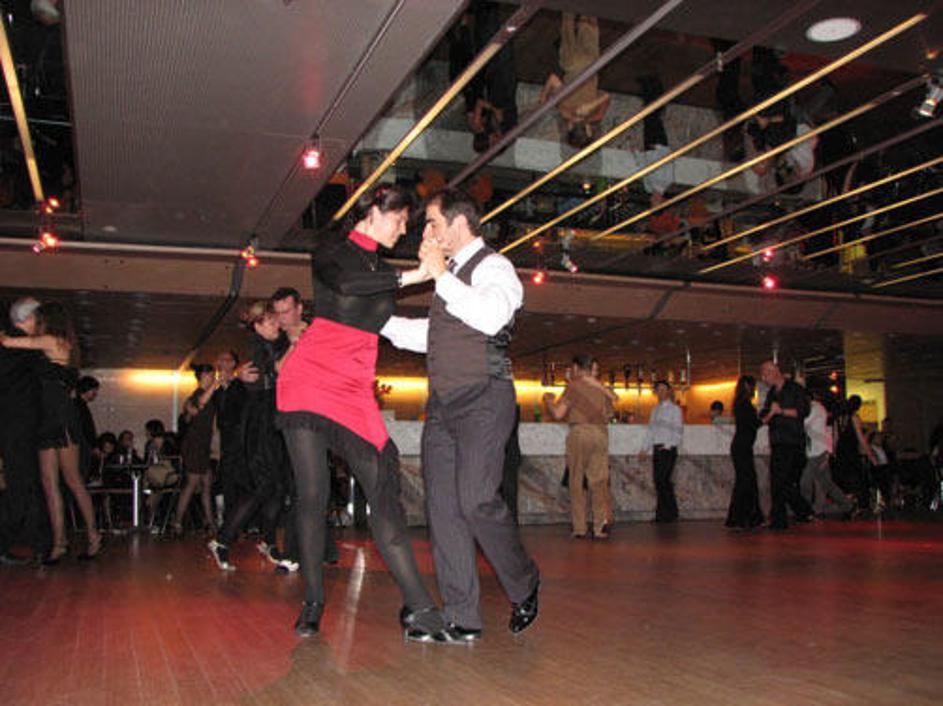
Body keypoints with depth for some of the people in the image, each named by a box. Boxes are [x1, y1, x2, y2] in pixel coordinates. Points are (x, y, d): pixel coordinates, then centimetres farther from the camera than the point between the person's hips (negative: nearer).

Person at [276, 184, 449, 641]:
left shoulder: (384, 272, 21)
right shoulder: (331, 253, 4)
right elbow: (345, 284, -19)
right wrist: (410, 277, -16)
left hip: (355, 391, 4)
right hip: (309, 381, -4)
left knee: (382, 488, -9)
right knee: (312, 494, -4)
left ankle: (418, 608, -15)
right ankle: (313, 602, 12)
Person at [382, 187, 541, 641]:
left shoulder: (492, 267, -4)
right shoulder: (451, 275, 22)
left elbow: (491, 317, -25)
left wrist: (440, 275, -19)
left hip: (483, 399, -8)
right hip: (443, 402, 8)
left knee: (476, 499, -16)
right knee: (443, 506, 1)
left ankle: (524, 586, 10)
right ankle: (462, 619, 6)